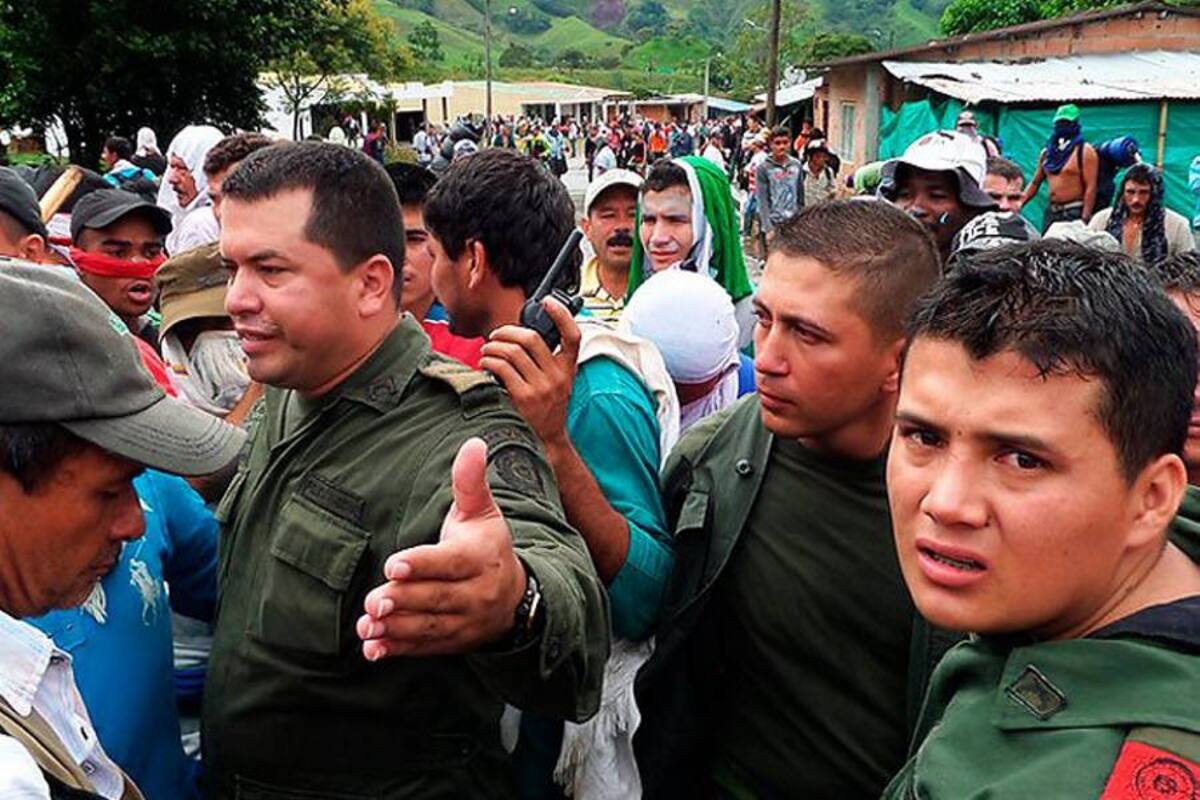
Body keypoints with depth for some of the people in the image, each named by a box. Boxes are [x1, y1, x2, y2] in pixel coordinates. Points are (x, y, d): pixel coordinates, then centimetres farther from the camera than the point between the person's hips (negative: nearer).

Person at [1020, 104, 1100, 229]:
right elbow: (1035, 183, 19)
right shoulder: (1047, 152, 13)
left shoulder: (1085, 152, -6)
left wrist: (1085, 219, -19)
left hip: (1075, 213, -7)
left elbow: (1091, 188, -12)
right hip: (1051, 212, 7)